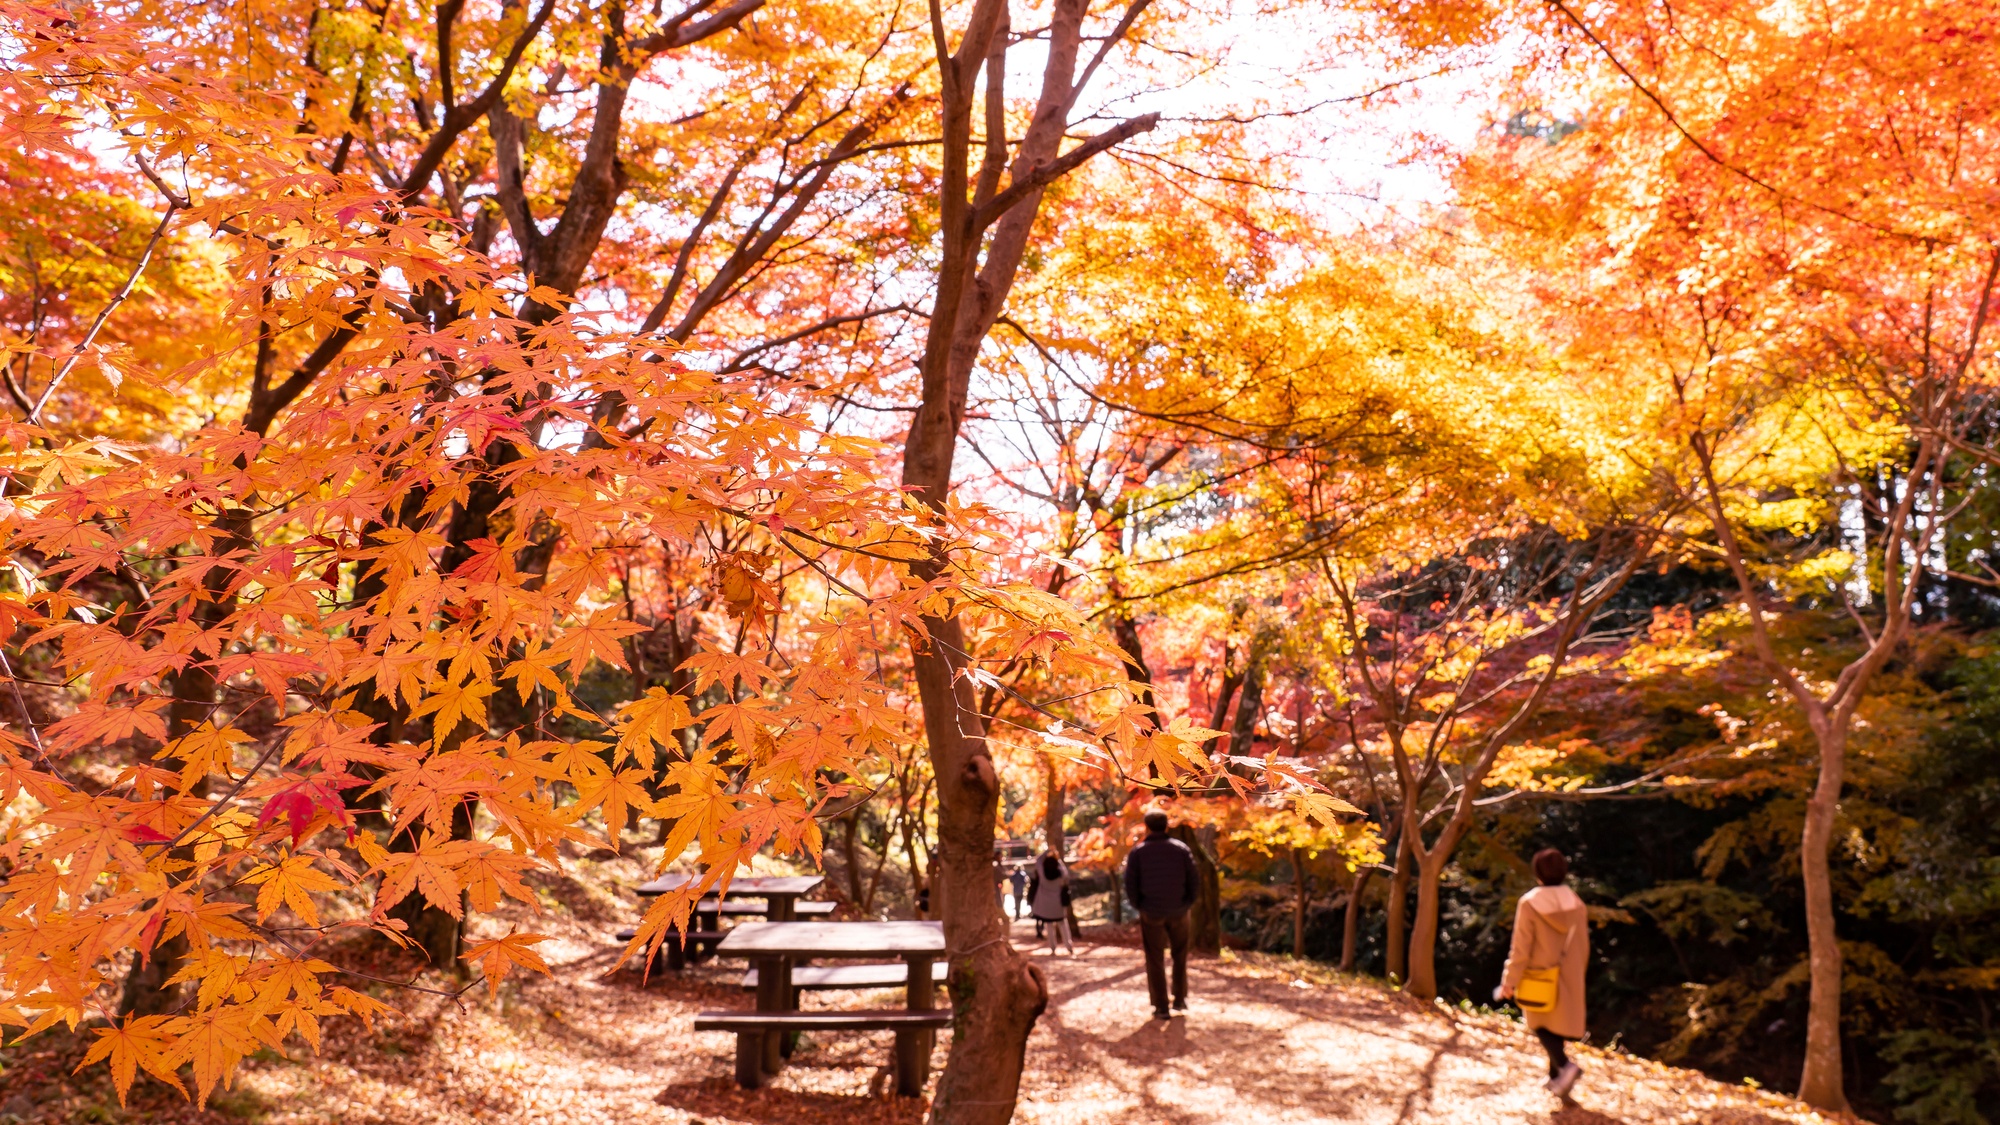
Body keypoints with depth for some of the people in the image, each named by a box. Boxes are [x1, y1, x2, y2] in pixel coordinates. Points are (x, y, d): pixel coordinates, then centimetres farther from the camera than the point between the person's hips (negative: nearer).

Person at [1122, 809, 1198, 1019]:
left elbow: (1130, 885, -6)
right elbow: (1193, 880, -4)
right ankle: (1180, 999, 20)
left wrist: (1139, 905, 8)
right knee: (1180, 956, 19)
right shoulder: (1181, 849, -3)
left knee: (1155, 960, 7)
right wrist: (1188, 902, 7)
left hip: (1151, 913, -1)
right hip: (1178, 912, 1)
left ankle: (1160, 1007, 6)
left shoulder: (1138, 852, -6)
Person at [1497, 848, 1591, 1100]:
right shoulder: (1576, 902, -1)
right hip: (1568, 979, 4)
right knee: (1560, 1023, 16)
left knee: (1541, 1025, 7)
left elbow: (1520, 948, -13)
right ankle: (1556, 1078, 20)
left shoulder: (1530, 903, -15)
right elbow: (1583, 946, 8)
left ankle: (1564, 1065, -16)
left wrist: (1510, 981, -5)